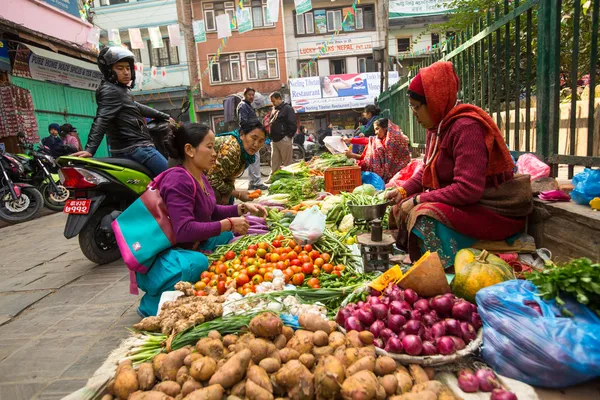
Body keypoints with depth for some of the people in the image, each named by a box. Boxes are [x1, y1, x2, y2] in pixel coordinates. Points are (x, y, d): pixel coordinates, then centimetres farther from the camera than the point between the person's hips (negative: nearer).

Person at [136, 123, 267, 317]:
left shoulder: (200, 176, 4)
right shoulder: (179, 180, -25)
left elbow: (212, 212, 16)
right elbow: (184, 230, -33)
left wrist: (243, 208, 2)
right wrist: (228, 224, -27)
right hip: (161, 257, -10)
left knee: (230, 234, 11)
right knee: (198, 263, -38)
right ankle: (153, 303, -9)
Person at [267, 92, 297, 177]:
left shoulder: (287, 108, -5)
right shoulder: (274, 110, 19)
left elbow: (293, 125, -11)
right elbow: (270, 122, 25)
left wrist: (289, 136, -11)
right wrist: (271, 135, 13)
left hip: (284, 140, -8)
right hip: (274, 140, 8)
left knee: (287, 163, -2)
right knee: (274, 162, 11)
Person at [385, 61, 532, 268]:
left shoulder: (466, 127, -23)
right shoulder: (436, 126, 5)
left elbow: (468, 189, -30)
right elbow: (427, 171, 16)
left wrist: (418, 199, -23)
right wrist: (403, 191, 1)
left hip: (491, 212, -9)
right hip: (464, 203, 9)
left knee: (425, 218, -29)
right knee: (403, 208, 3)